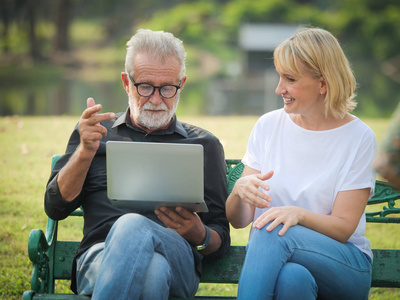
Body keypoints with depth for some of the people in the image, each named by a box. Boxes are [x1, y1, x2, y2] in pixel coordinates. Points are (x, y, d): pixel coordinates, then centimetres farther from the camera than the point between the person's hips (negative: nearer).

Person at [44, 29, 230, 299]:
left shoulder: (204, 144, 22)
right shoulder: (94, 132, 25)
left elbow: (220, 241, 19)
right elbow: (56, 208, 12)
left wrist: (199, 235, -6)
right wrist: (85, 152, -3)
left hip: (176, 255, 0)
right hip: (100, 254, 0)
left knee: (132, 226, -38)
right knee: (152, 271, -40)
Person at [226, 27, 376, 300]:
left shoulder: (359, 138, -2)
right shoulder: (269, 126, 7)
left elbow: (344, 228, -6)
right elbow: (238, 221, 6)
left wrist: (299, 214, -26)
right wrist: (240, 190, -18)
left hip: (346, 264, -1)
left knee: (273, 232, -34)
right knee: (292, 278, -38)